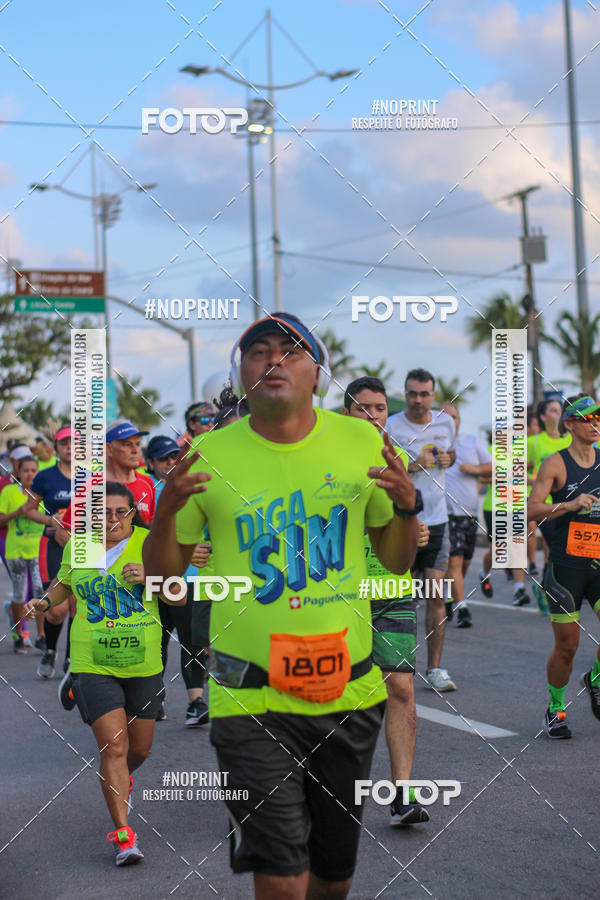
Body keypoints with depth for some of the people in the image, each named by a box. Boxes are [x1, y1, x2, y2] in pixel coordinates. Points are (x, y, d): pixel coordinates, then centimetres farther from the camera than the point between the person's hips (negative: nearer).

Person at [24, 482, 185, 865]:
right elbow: (65, 582, 24)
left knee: (140, 749, 14)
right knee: (114, 746, -13)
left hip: (144, 664, 1)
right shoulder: (77, 546, 4)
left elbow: (180, 597, -3)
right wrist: (45, 602, 5)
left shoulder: (149, 543, -2)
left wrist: (151, 576, -20)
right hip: (93, 664, -1)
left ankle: (121, 781, 49)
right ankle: (124, 835, -7)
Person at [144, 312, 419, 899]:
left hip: (347, 690, 3)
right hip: (251, 693, -2)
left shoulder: (361, 443, 1)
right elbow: (162, 574, 3)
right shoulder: (210, 455, -4)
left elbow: (398, 562, 10)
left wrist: (405, 506, -10)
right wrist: (166, 509, -15)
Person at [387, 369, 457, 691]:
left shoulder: (445, 421, 7)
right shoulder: (391, 427, -8)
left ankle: (435, 668, 5)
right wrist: (413, 465, -23)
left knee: (436, 596, -1)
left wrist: (448, 458, 1)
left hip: (437, 521, 3)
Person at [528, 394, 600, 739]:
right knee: (567, 646, 1)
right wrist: (569, 505, -25)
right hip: (565, 565, -4)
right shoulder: (556, 464, -5)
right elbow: (530, 510, -13)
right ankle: (555, 710, 21)